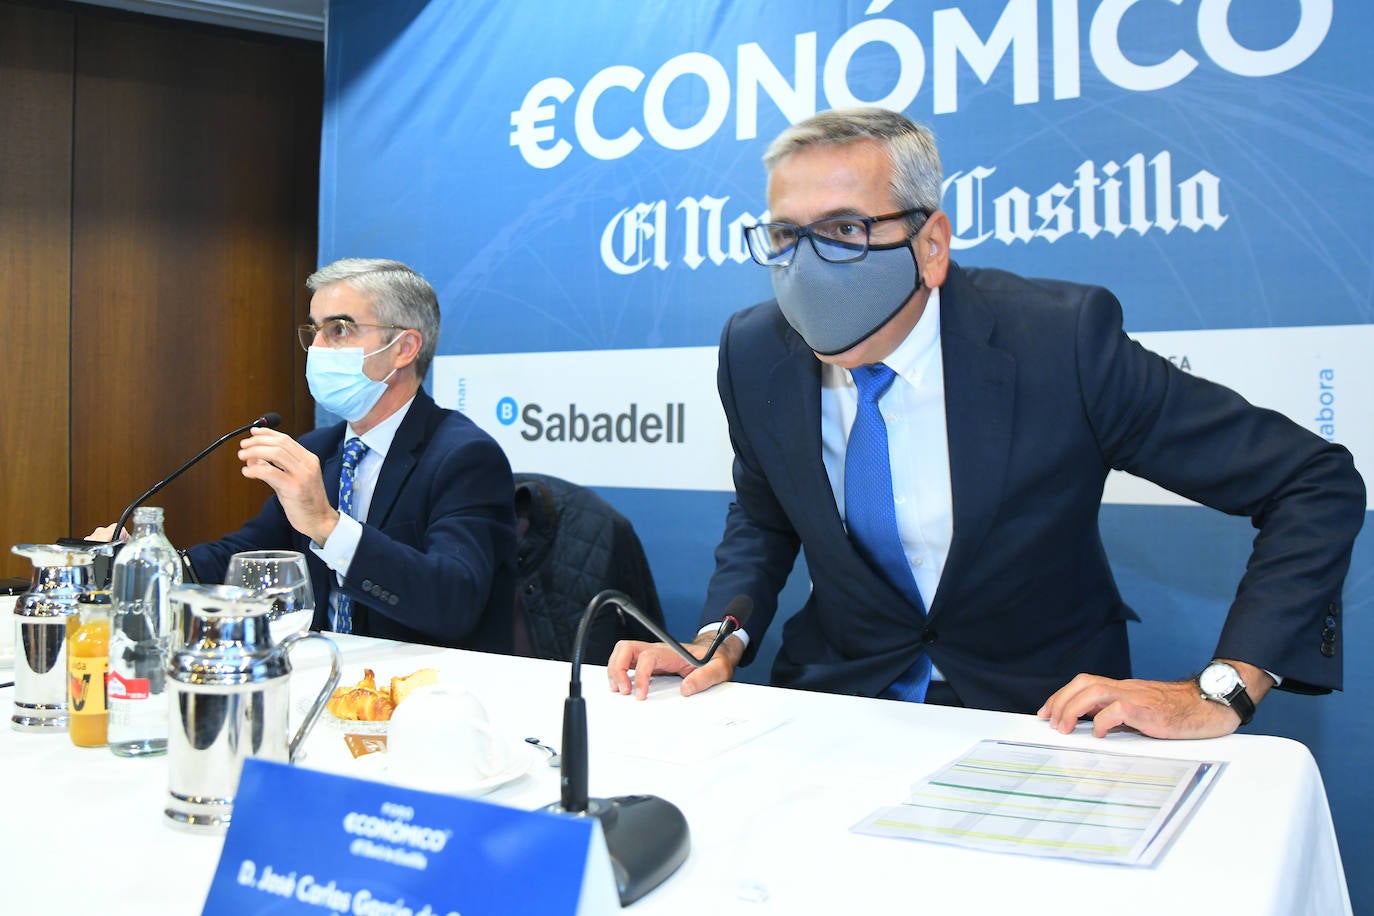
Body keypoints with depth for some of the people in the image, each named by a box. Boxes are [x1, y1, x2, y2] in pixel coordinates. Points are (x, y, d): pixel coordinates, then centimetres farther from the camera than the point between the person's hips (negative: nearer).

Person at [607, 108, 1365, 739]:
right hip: (839, 697, 3)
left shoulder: (1060, 341, -19)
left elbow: (1317, 483, -12)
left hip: (1042, 712, -2)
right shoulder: (755, 351, -6)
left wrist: (1223, 692, -21)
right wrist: (721, 640, -5)